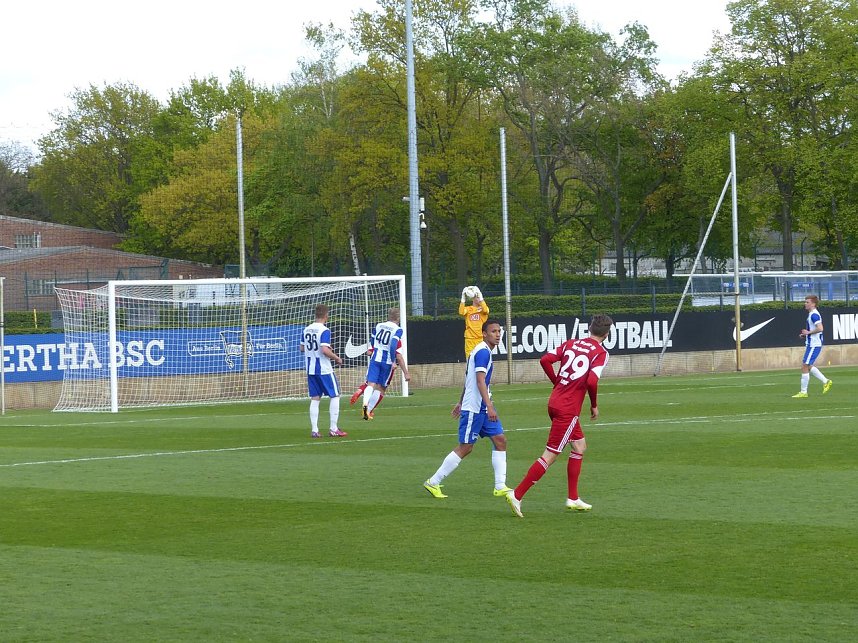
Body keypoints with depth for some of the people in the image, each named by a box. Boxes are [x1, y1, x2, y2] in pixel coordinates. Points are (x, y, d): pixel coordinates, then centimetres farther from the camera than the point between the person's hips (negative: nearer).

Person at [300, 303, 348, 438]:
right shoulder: (324, 331, -16)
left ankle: (314, 430, 4)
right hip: (324, 369, -6)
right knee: (335, 396, 6)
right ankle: (333, 429, 3)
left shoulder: (306, 330, 6)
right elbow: (325, 350, -24)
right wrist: (337, 358, -10)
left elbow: (302, 348, 14)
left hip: (310, 370, 6)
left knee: (315, 399, 9)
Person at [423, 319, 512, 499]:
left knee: (500, 440, 4)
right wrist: (489, 406, -29)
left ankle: (500, 487, 4)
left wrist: (461, 403, 31)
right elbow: (480, 380, -24)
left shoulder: (480, 351, 16)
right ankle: (433, 483, 3)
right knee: (465, 447, -5)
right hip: (474, 408, -10)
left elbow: (468, 379, 24)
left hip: (482, 408, 10)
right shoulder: (483, 352, -15)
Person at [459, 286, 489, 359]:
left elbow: (485, 310, -16)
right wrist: (463, 297, -17)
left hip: (481, 338, -1)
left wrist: (480, 295, -21)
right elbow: (461, 312, -11)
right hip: (470, 339, 1)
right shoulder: (468, 309, 10)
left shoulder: (483, 308, 8)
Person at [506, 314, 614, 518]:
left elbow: (545, 360, 2)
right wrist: (594, 405, -4)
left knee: (580, 445, 21)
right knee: (550, 455, -5)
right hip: (569, 409, -8)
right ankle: (517, 495, -9)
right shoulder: (601, 353, -8)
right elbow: (592, 381, -21)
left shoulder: (571, 343, 10)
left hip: (555, 401, 8)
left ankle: (573, 499, 24)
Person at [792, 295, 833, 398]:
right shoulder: (812, 314, 16)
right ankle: (826, 382, 20)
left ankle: (803, 392, -3)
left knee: (805, 367, -7)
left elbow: (820, 328, -28)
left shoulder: (814, 315, -17)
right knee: (808, 366, 17)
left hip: (814, 345, -11)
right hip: (811, 344, 11)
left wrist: (808, 332, -16)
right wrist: (805, 334, 13)